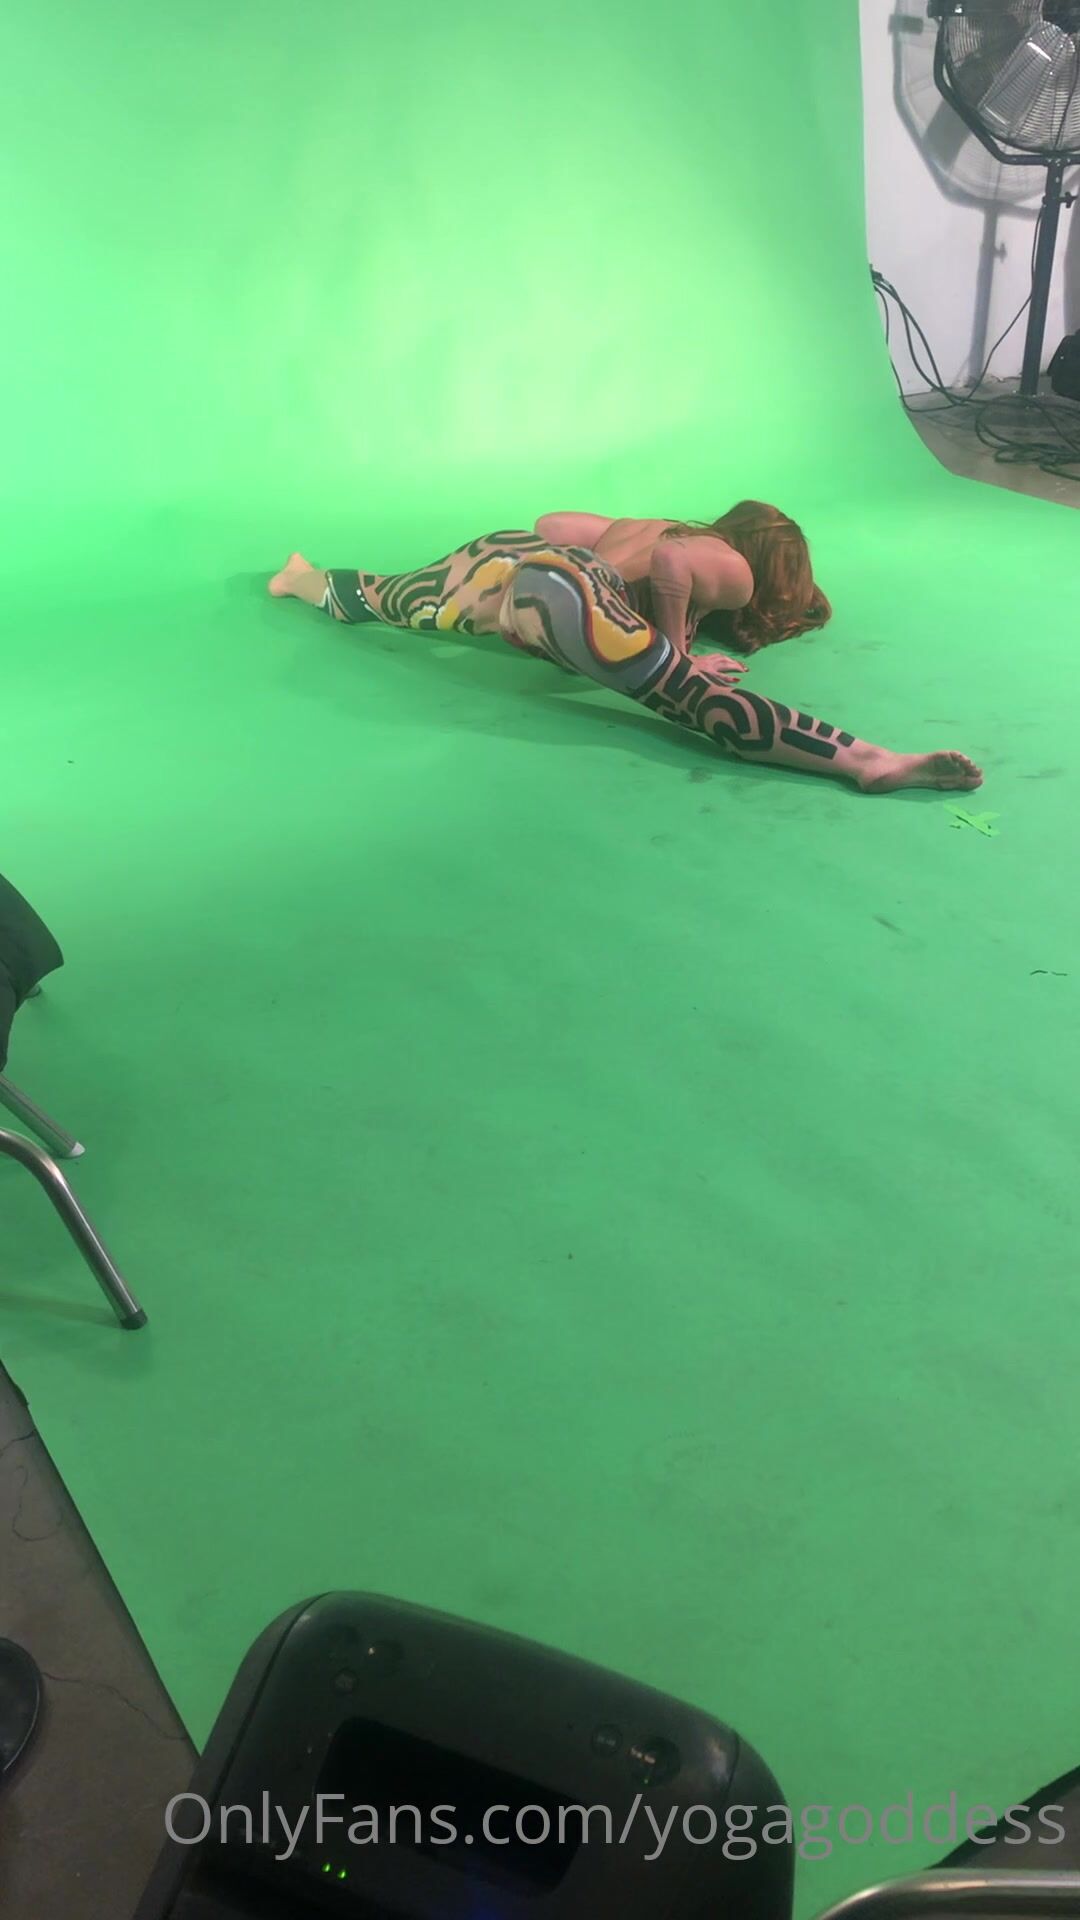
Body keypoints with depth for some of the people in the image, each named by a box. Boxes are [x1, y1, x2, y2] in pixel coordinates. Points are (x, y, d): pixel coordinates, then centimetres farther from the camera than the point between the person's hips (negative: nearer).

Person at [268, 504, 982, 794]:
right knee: (700, 700, -24)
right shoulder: (736, 571, 11)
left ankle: (307, 578, 55)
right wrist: (680, 653, 0)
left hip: (503, 555, 9)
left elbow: (551, 522, 33)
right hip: (563, 585, -8)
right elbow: (668, 566, -12)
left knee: (380, 599, 34)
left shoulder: (671, 527, 34)